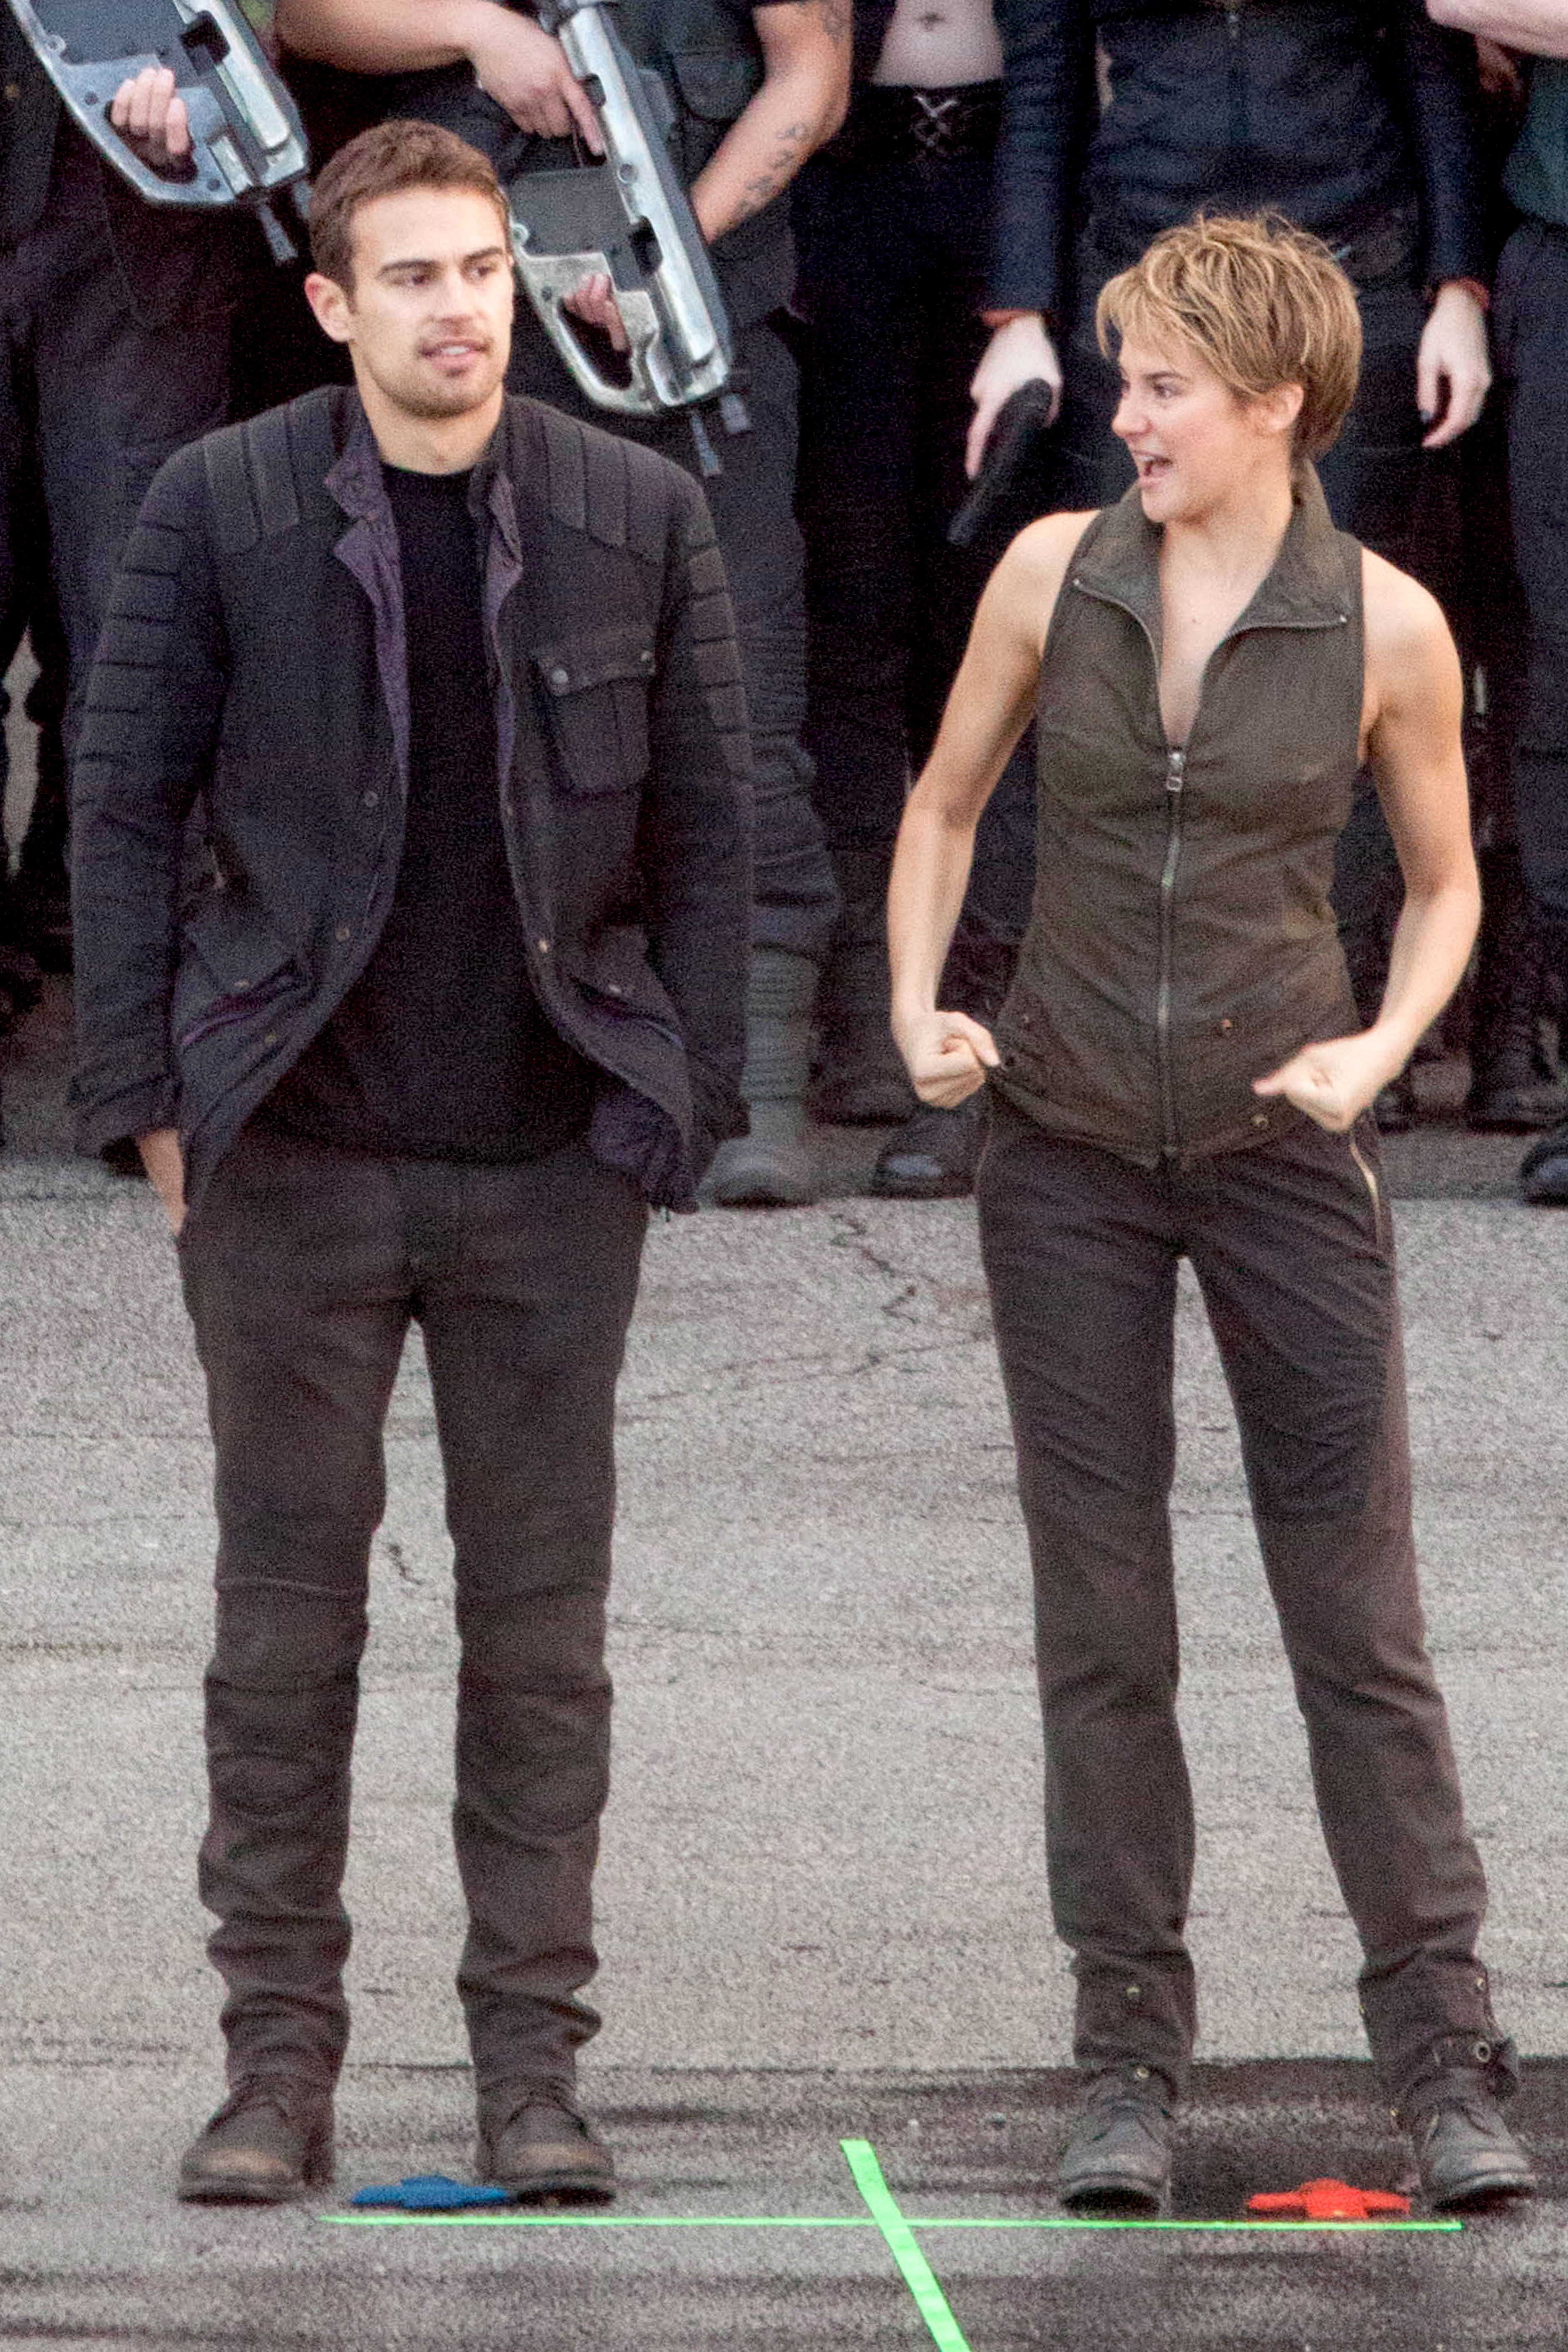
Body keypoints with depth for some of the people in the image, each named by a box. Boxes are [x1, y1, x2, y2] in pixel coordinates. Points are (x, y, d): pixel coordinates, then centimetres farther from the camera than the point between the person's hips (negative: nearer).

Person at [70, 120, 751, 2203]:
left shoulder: (639, 518, 2)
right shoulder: (222, 507, -3)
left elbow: (704, 823, 7)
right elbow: (126, 804, 1)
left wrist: (683, 1108, 1)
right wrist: (148, 1098, -3)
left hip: (552, 1164, 1)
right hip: (298, 1156, -1)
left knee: (541, 1620, 3)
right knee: (286, 1615, 3)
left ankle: (532, 2068, 9)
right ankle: (280, 2064, 9)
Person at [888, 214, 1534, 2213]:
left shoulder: (1383, 628, -6)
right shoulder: (1055, 573, -1)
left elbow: (1442, 881, 7)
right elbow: (944, 807, 12)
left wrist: (1382, 1047, -9)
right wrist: (920, 1012, -1)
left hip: (1283, 1151, -2)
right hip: (1067, 1153, 2)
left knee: (1358, 1614, -1)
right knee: (1099, 1628, 5)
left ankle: (1444, 2061, 4)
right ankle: (1129, 2066, 12)